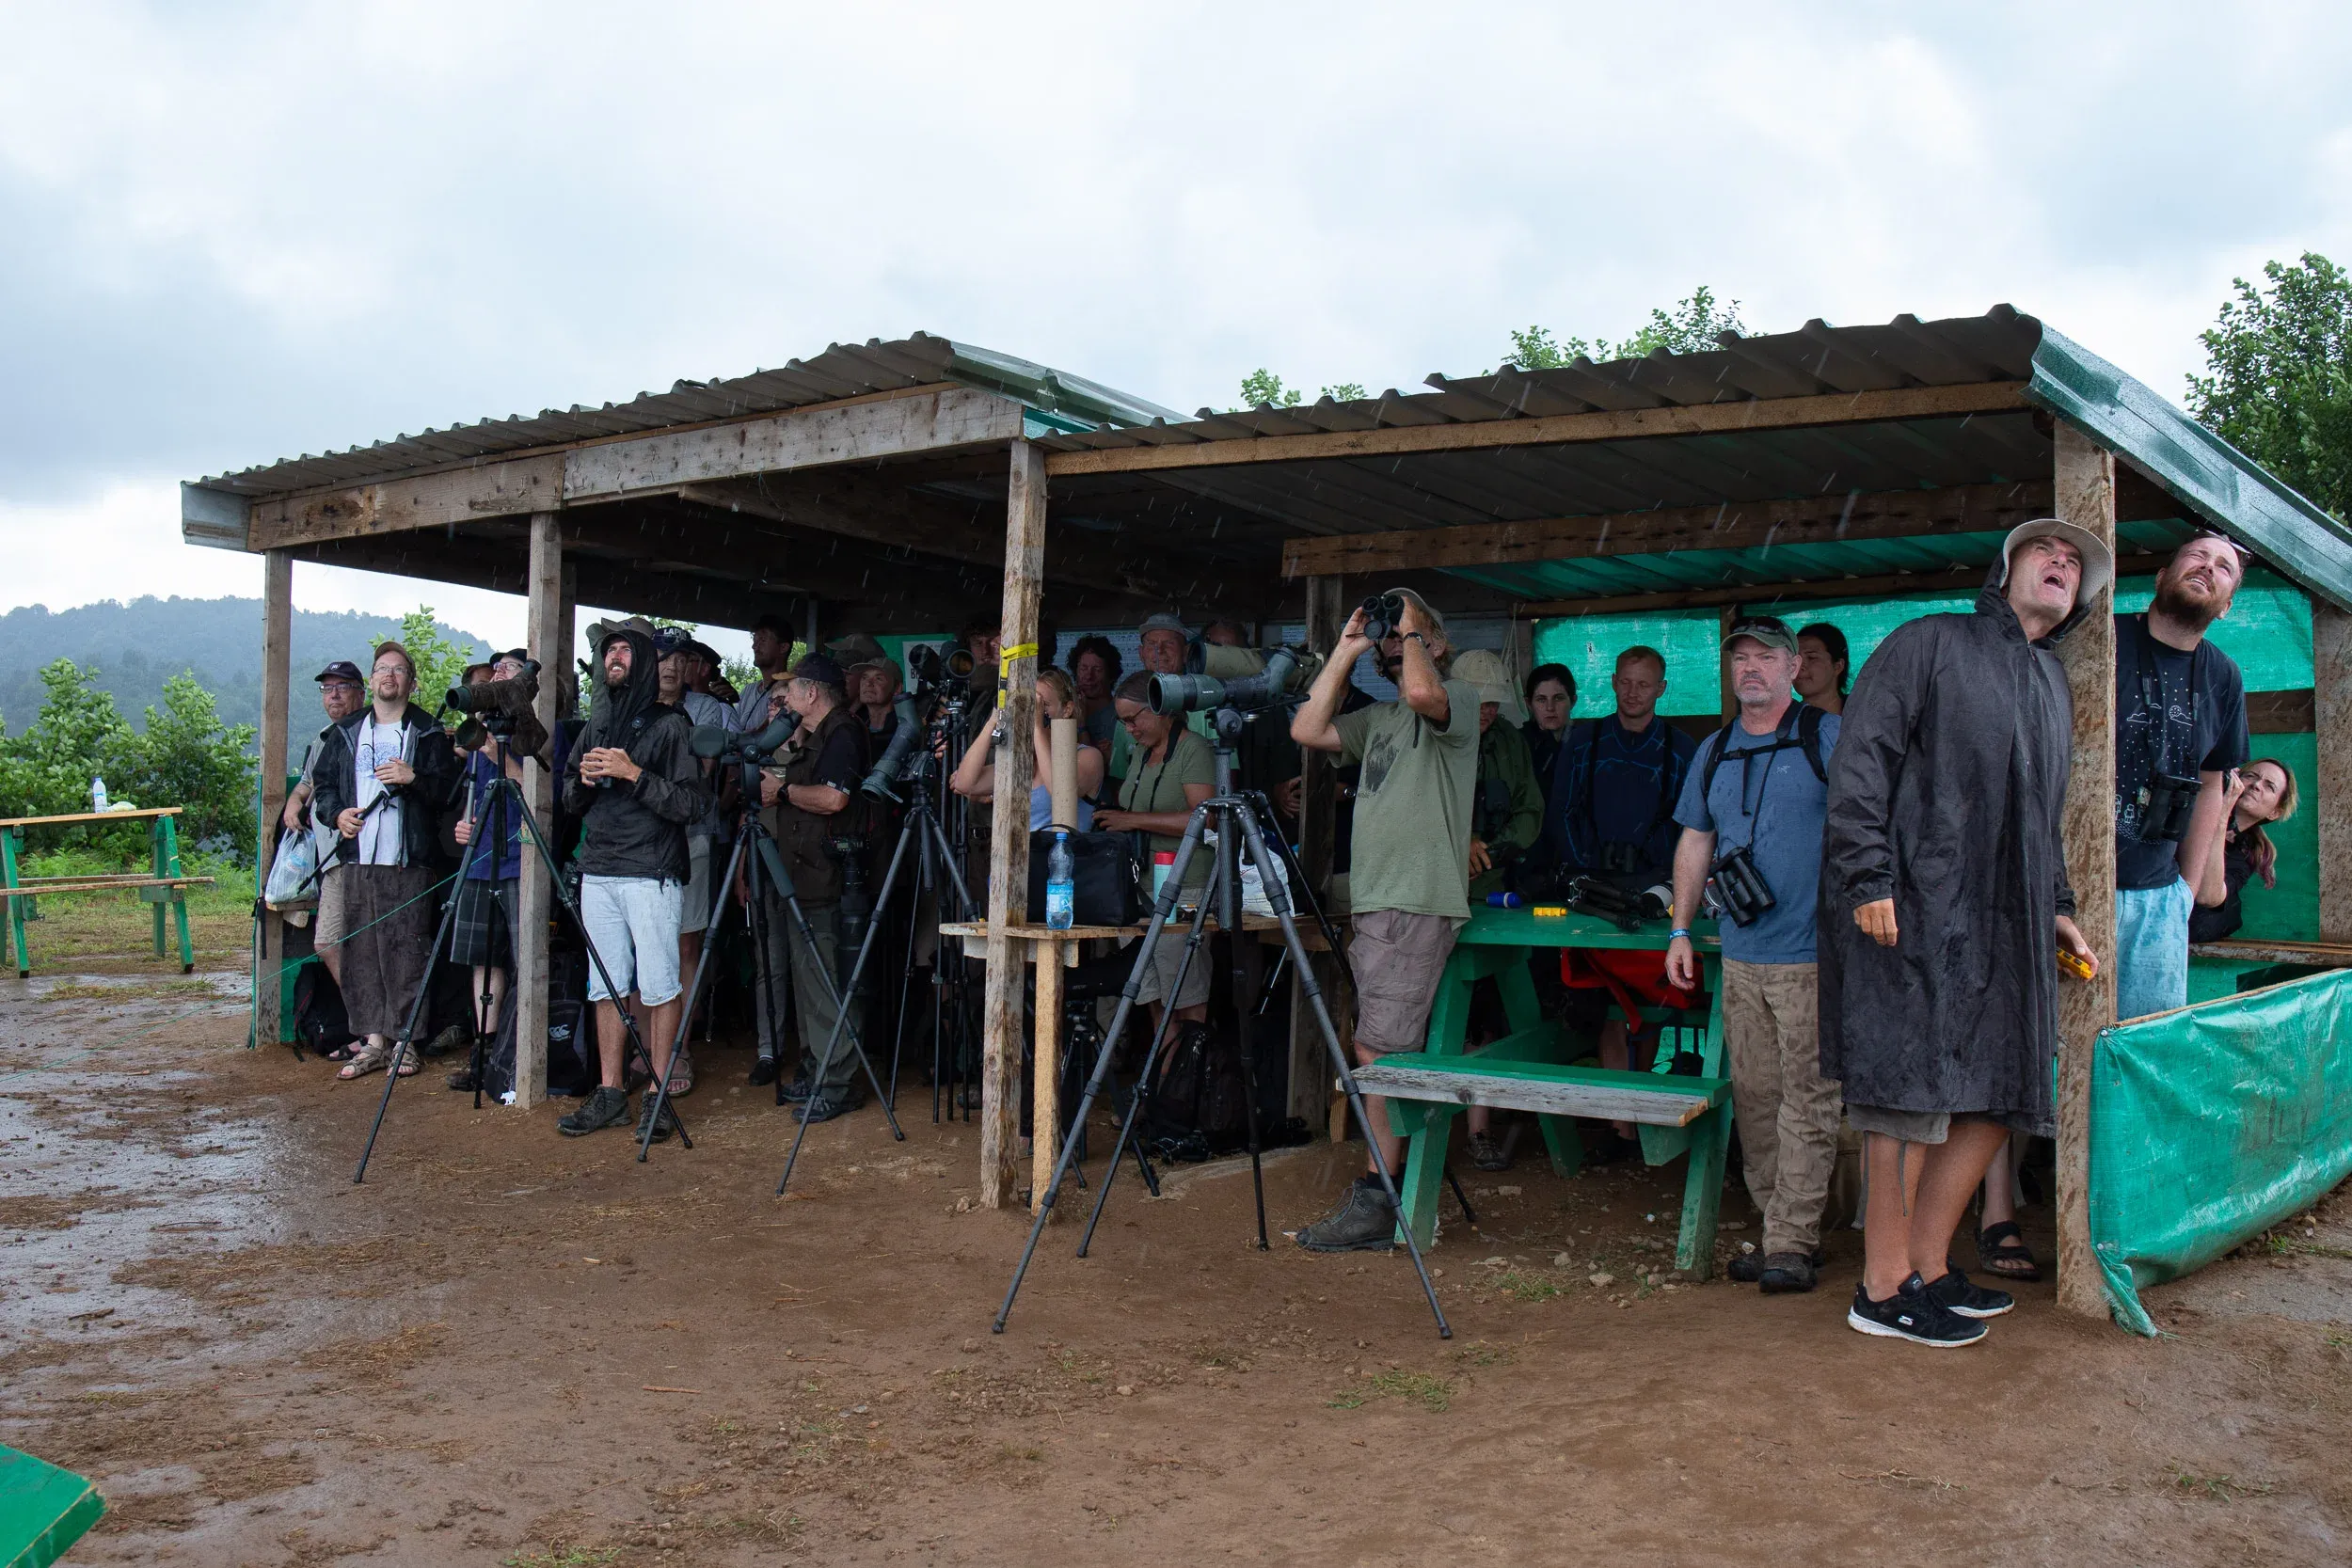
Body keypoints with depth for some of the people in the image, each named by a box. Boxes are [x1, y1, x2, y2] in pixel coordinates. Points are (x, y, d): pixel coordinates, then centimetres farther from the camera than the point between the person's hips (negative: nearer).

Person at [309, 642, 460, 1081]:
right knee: (360, 951, 3)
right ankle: (373, 1040, 9)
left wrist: (414, 778, -17)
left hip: (409, 863, -4)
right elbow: (321, 783, 21)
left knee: (407, 951, -5)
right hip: (357, 860, 4)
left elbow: (450, 789, -1)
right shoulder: (345, 733, 16)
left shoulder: (428, 734, 5)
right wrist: (336, 813, 2)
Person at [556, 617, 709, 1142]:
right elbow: (570, 800, 22)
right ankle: (611, 1093, 14)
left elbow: (693, 803, -9)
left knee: (658, 986, -4)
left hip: (652, 875, -6)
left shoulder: (670, 724, -1)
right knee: (607, 986, 8)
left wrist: (634, 774, -15)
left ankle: (658, 1095, 2)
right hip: (598, 872, 6)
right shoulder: (596, 725, 18)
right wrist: (583, 780, 1)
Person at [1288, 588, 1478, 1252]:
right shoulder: (1379, 718, 23)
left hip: (1419, 905, -9)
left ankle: (1376, 1202, -10)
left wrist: (1412, 631, -7)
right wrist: (1345, 650, 13)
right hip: (1374, 902, 9)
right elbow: (1307, 729, 14)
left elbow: (1422, 692, -25)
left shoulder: (1459, 700, -2)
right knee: (1389, 1053, 10)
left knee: (1380, 1050, -12)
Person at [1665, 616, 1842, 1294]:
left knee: (1807, 1099, -5)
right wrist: (1681, 932, 16)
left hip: (1812, 956, -5)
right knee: (1753, 1098, 7)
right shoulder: (1714, 751, 15)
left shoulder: (1828, 737, -1)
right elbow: (1695, 843, 21)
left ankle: (1792, 1243, 0)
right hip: (1740, 956, 5)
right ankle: (1777, 1232, 16)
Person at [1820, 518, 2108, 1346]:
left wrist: (2056, 905, 22)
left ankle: (1929, 1267, 19)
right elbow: (1860, 760, -8)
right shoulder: (1930, 642, 1)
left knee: (1996, 1096, 6)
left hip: (2003, 921, 8)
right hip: (1912, 908, -8)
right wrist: (1866, 878, -17)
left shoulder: (2052, 682, 25)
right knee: (1915, 1092, -8)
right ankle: (1883, 1291, -1)